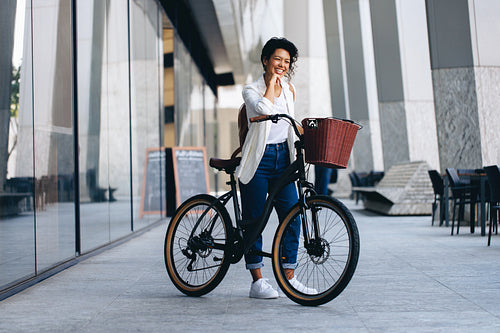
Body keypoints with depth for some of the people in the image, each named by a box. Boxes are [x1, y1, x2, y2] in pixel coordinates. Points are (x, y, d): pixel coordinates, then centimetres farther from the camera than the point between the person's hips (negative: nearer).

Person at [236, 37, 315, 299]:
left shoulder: (289, 90, 14)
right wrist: (271, 83, -11)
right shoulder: (251, 90, -2)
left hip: (282, 158, 5)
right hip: (258, 159, -5)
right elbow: (264, 108, -24)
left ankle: (289, 278, 8)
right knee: (254, 220, -2)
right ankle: (257, 282, 7)